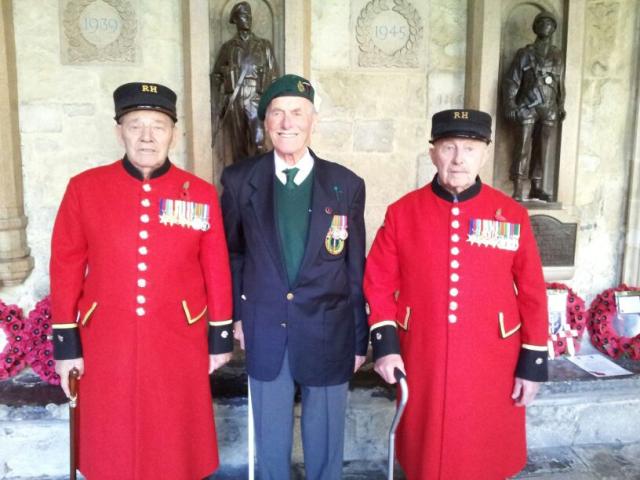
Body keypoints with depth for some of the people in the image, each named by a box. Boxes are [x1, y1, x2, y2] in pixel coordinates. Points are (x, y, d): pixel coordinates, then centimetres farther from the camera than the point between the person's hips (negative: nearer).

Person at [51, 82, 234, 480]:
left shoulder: (201, 194, -2)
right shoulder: (84, 188, -3)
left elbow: (217, 269, 2)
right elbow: (66, 267, 1)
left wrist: (221, 336, 4)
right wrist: (65, 342, 1)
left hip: (179, 343, 0)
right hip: (107, 344, 1)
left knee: (178, 445, 15)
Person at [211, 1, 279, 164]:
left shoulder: (264, 45, 12)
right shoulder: (227, 47, 13)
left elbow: (273, 74, 9)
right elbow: (216, 75, 13)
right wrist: (217, 102, 3)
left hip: (256, 100, -1)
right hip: (233, 102, 1)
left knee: (258, 143, -15)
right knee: (238, 146, 2)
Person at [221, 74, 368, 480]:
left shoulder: (346, 185, -4)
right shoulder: (239, 180, -2)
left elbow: (356, 268, -1)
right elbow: (232, 252, 8)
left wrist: (361, 338, 2)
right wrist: (236, 312, 3)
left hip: (328, 334, 0)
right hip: (265, 332, 1)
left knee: (326, 440, 16)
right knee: (270, 440, 18)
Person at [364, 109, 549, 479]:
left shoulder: (513, 214, -3)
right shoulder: (402, 212, -4)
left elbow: (532, 294, 0)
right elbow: (379, 283, 1)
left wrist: (534, 363, 0)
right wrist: (385, 343, -8)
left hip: (491, 366, 1)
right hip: (423, 363, 0)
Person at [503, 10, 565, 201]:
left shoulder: (558, 56, 15)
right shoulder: (525, 53, 3)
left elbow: (560, 84, 20)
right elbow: (510, 81, -2)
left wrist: (561, 106, 13)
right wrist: (510, 105, -12)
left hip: (549, 109, 4)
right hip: (527, 108, -4)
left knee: (544, 148, 4)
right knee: (523, 147, -7)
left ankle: (538, 187, 11)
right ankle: (518, 190, -7)